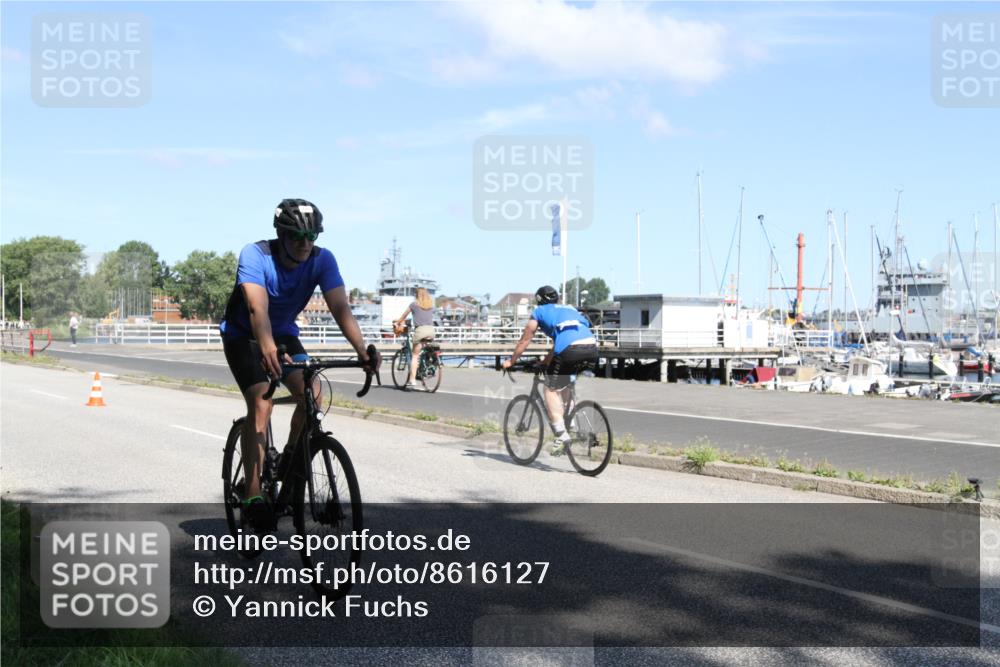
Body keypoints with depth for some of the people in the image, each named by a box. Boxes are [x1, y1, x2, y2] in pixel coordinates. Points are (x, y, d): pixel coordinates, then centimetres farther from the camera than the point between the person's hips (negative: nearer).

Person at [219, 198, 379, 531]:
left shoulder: (322, 260, -20)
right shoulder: (254, 255, -30)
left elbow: (340, 308, -31)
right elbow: (258, 309, -43)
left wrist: (363, 352, -47)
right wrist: (268, 350, -62)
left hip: (284, 332, 4)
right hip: (243, 334, -3)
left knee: (312, 393, -20)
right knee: (261, 403, -22)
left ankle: (289, 460, 6)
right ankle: (253, 495, -16)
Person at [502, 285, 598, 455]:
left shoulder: (539, 312, 21)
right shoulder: (569, 309, 36)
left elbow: (524, 341, 27)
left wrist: (511, 361, 39)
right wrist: (548, 360, 57)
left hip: (570, 350, -6)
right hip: (592, 348, 6)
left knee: (551, 390, 8)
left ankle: (561, 434, -3)